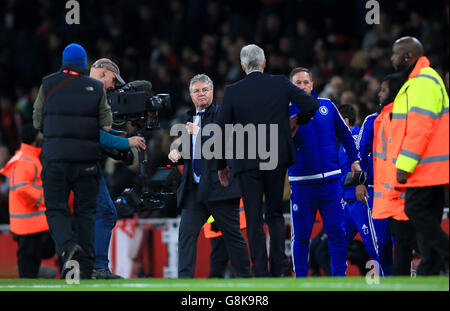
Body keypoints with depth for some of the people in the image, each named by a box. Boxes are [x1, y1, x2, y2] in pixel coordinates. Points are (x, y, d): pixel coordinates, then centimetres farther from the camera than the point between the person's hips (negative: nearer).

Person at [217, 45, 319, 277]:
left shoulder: (232, 92, -4)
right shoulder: (280, 84, -2)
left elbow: (221, 132, -3)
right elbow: (311, 104, -6)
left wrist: (221, 166, 8)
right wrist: (296, 120, 15)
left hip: (247, 162, -2)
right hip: (277, 159, 2)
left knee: (254, 221, 3)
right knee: (275, 214, 14)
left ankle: (261, 273, -1)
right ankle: (278, 267, 3)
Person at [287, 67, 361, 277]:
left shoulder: (327, 106, 6)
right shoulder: (287, 112, -1)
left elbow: (344, 133, 18)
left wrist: (354, 159, 17)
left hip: (331, 180, 2)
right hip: (301, 182, -2)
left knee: (336, 231, 0)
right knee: (301, 235, 2)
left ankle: (339, 276, 6)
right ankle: (300, 279, 10)